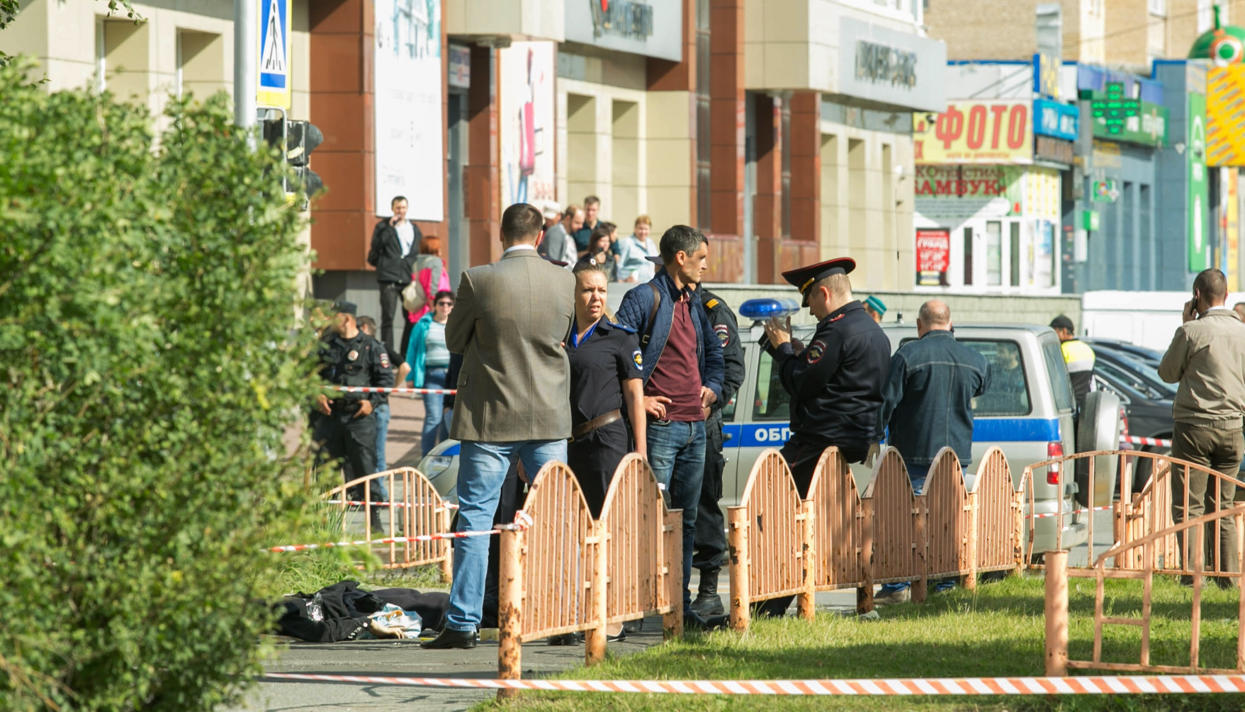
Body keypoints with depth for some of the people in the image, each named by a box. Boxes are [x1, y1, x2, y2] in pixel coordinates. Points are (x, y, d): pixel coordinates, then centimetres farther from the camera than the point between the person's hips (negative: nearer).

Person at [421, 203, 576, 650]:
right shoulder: (564, 281, -2)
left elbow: (454, 340, 0)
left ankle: (463, 622, -1)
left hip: (491, 416, -3)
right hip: (549, 416, 3)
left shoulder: (479, 281, -12)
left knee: (475, 516, 2)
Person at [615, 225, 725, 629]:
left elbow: (714, 353, 32)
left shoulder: (694, 305, 18)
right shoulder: (645, 299, -7)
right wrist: (637, 398, -14)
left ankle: (680, 605, 13)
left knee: (685, 521, 9)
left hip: (695, 427, 8)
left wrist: (711, 388, 15)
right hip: (660, 425, -8)